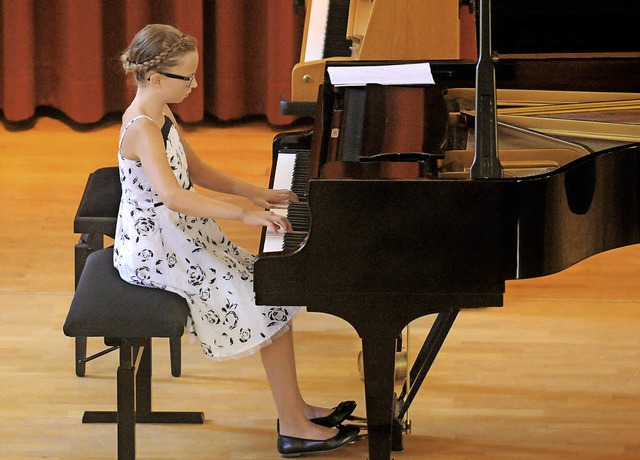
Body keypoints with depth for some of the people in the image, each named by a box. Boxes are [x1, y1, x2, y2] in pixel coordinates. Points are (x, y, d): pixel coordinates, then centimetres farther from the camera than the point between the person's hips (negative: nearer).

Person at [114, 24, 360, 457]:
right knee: (268, 296, -12)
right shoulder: (142, 128, -24)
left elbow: (197, 172, 19)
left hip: (181, 235, 10)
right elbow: (171, 195, -38)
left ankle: (296, 409, 12)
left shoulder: (161, 114, 8)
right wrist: (243, 214, -38)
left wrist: (254, 192, 9)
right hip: (155, 251, -10)